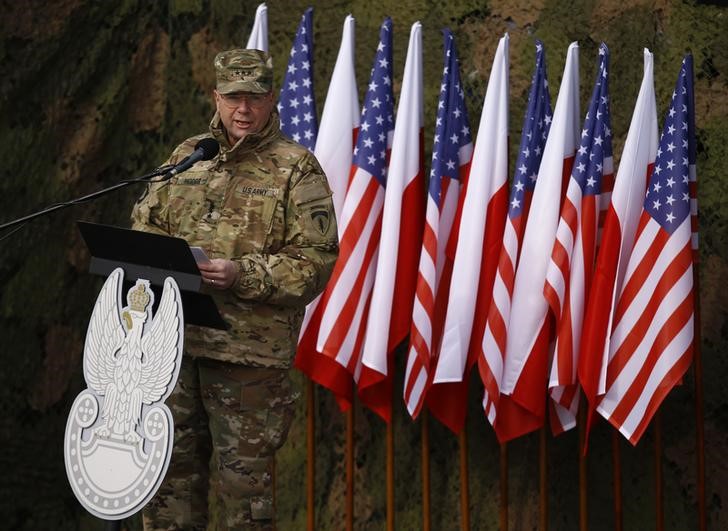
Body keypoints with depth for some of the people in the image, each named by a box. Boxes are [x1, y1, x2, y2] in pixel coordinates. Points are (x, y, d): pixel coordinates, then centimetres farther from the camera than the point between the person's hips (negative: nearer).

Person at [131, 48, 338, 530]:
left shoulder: (296, 169, -2)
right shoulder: (187, 156, 14)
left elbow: (315, 259, -9)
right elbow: (145, 222, 21)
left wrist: (243, 275, -19)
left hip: (250, 349, -5)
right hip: (174, 338, 5)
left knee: (242, 473, 1)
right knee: (170, 460, 12)